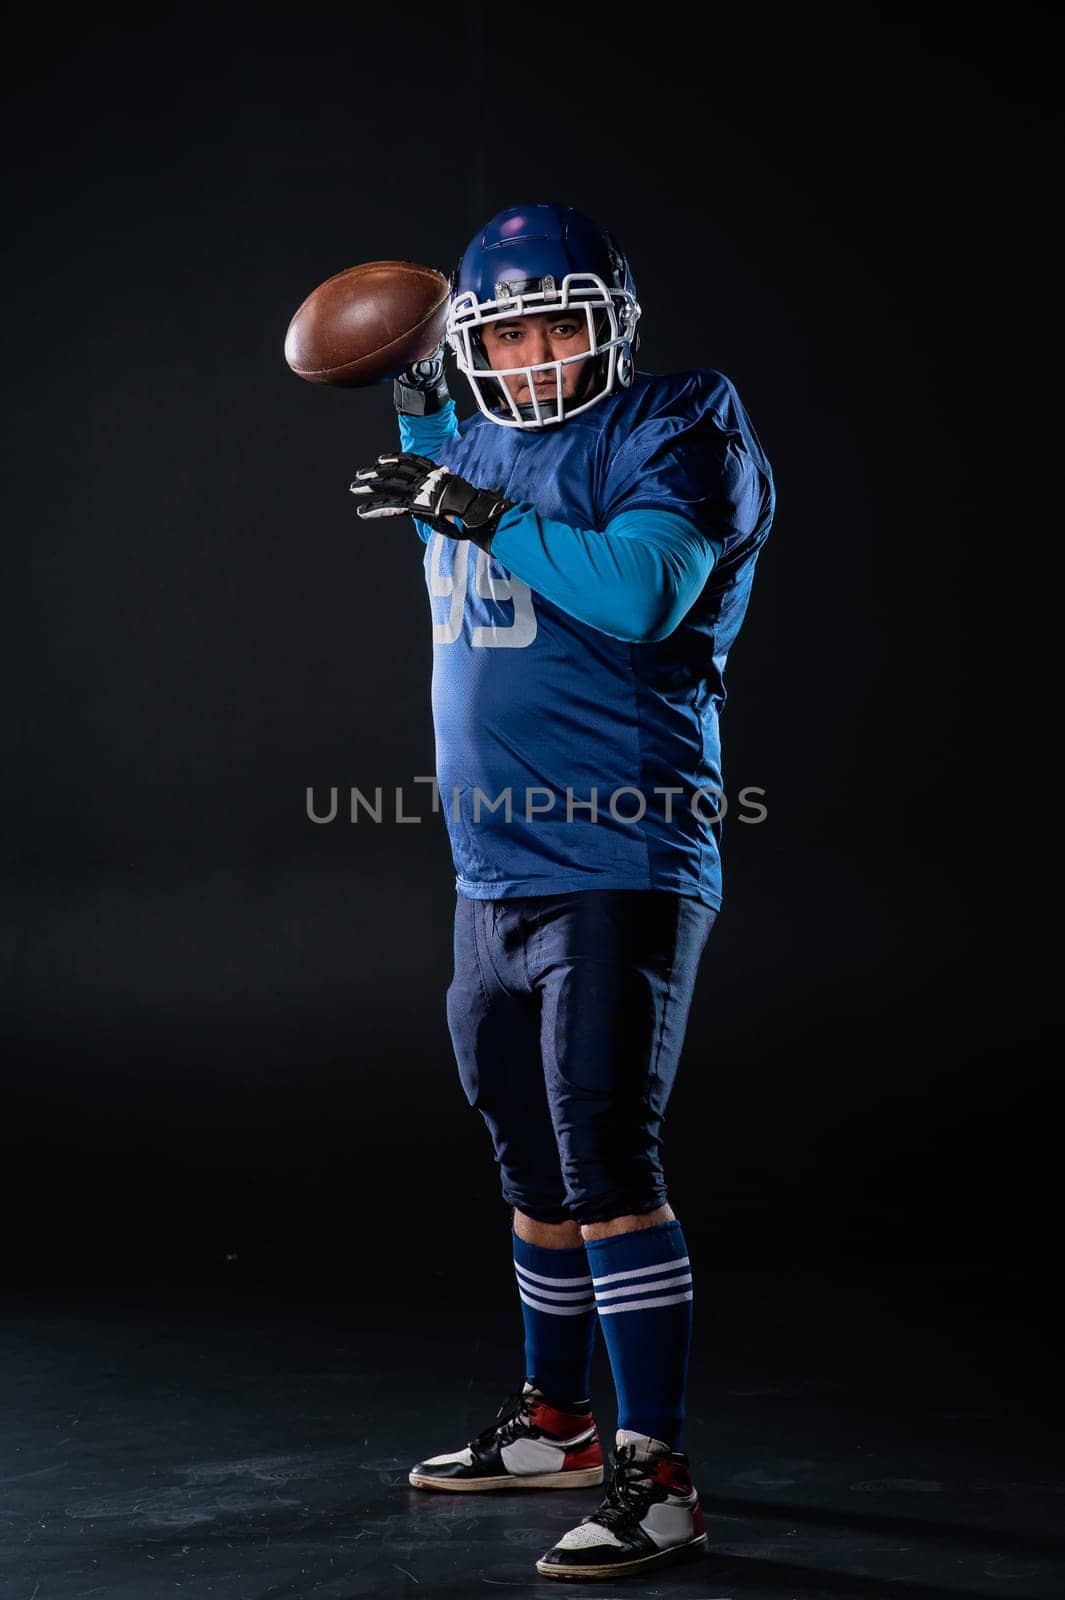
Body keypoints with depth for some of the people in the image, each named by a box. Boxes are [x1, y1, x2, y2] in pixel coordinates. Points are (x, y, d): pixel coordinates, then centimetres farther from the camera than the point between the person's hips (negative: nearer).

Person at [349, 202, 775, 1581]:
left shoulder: (674, 435, -8)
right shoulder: (474, 449, 13)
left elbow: (641, 590, -25)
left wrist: (475, 513, -21)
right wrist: (418, 411, 22)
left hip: (618, 871, -8)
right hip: (493, 875, 8)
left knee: (607, 1169, -12)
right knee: (533, 1169, 18)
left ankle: (657, 1480, -5)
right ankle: (554, 1424, 33)